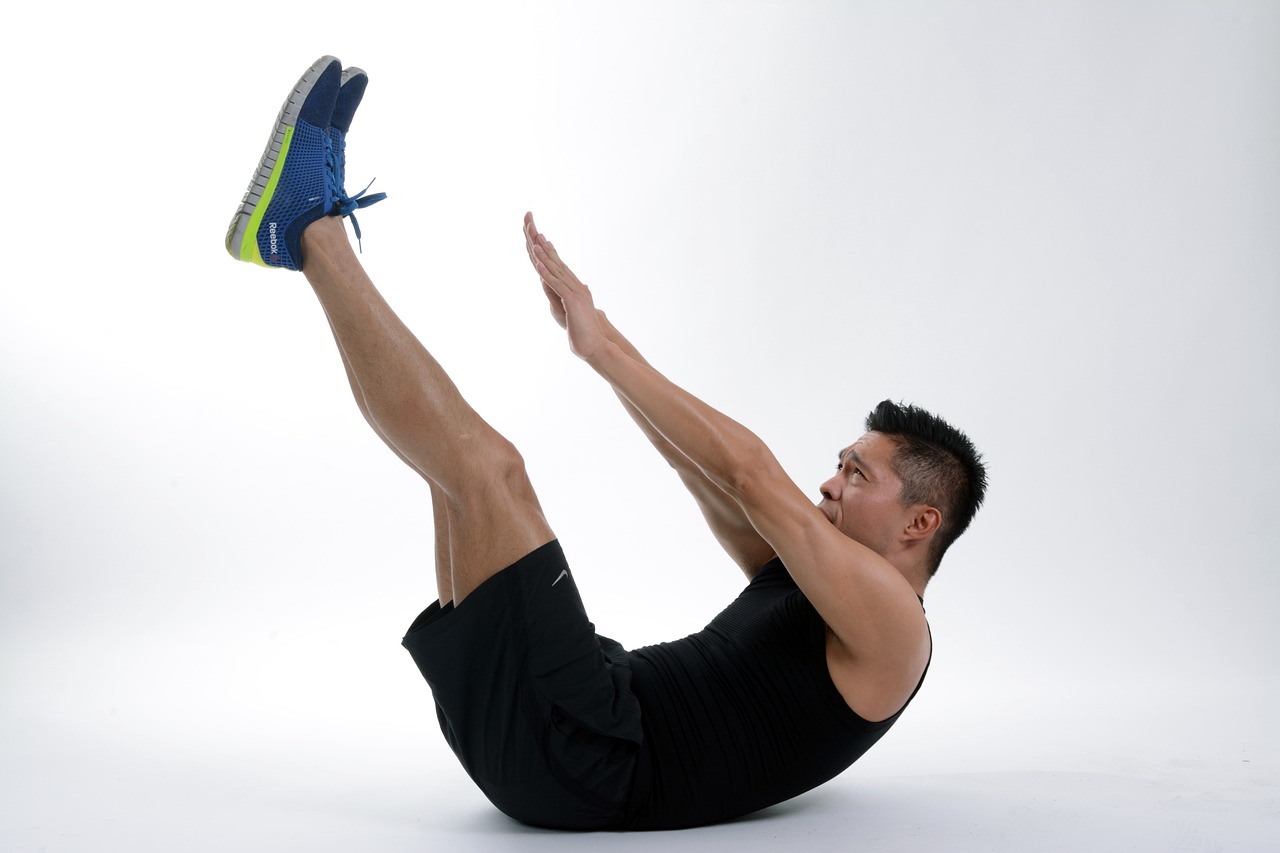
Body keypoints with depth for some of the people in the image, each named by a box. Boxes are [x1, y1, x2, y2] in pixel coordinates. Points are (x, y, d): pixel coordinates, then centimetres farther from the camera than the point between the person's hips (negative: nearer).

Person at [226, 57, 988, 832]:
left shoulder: (893, 629, -5)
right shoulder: (808, 582, 22)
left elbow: (751, 478, -16)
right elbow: (700, 462, 21)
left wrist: (606, 346, -14)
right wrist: (596, 331, 14)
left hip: (588, 767, -8)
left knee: (485, 465, -18)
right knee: (464, 464, 11)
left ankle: (309, 229, -5)